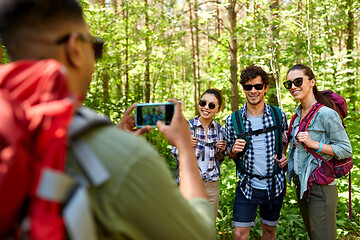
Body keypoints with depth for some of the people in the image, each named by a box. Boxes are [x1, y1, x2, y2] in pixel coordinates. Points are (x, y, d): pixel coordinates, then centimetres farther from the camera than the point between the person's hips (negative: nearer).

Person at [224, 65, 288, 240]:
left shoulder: (279, 115, -3)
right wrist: (233, 150, -16)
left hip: (274, 185, 2)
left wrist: (284, 156, -3)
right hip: (247, 185, -1)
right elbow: (228, 152, 7)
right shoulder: (232, 121, -6)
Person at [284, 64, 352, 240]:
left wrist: (314, 144, -22)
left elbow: (346, 150, -15)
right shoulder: (298, 112, 9)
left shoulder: (326, 114, -16)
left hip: (320, 187, -8)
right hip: (301, 184, 8)